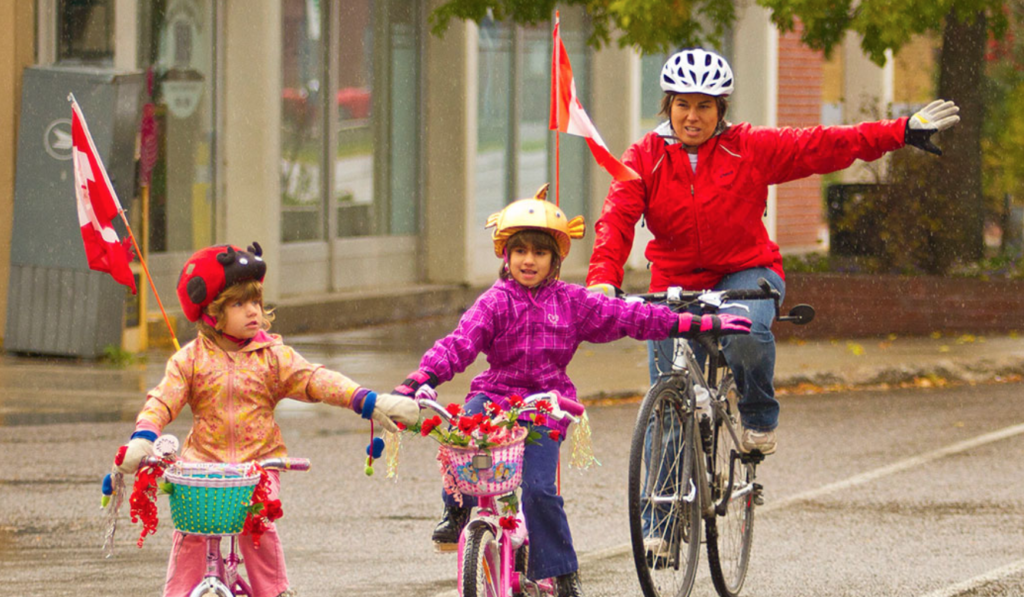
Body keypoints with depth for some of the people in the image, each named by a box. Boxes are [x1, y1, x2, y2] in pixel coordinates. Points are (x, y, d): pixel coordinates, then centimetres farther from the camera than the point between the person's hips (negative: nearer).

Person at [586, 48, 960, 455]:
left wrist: (905, 131, -11)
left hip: (745, 274, -1)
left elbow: (822, 146, -6)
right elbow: (617, 219, -16)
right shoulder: (645, 158, -4)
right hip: (675, 285, 1)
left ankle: (759, 418, -9)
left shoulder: (749, 148, -4)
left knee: (746, 329, -35)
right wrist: (603, 280, -34)